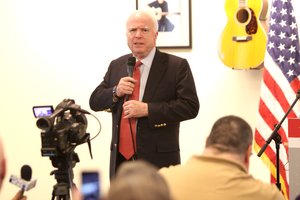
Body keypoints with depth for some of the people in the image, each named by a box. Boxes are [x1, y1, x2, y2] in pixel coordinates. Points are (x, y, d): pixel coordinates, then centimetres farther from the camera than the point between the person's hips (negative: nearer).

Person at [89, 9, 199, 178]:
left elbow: (190, 106, -11)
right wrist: (115, 92, -7)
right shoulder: (116, 66, 14)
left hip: (158, 159, -4)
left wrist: (147, 109, -18)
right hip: (120, 159, 5)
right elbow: (94, 102, 15)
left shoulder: (177, 66, -3)